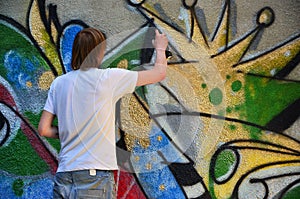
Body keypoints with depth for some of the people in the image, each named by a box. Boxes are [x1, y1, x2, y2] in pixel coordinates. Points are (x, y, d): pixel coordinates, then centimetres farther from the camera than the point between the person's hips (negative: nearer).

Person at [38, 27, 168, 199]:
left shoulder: (59, 83, 7)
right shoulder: (108, 78, -5)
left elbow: (44, 129, 7)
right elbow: (160, 73, 3)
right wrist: (160, 48, 23)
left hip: (63, 177, 5)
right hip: (95, 178, -5)